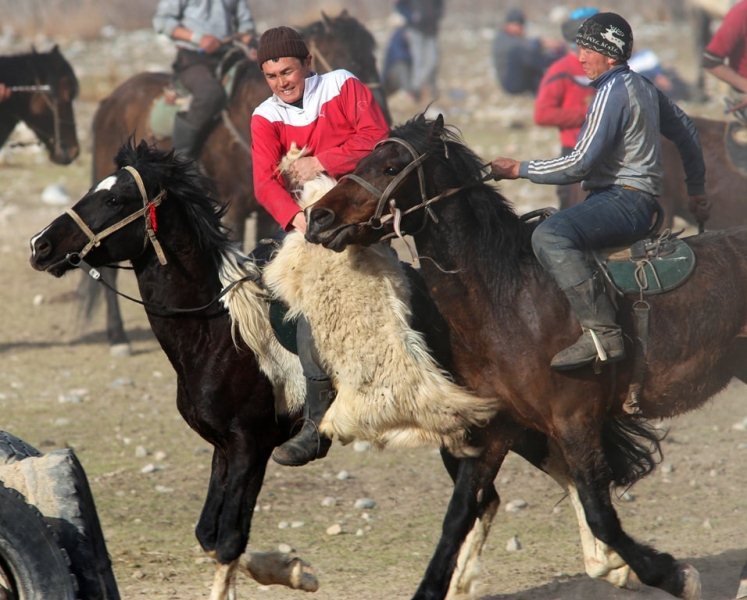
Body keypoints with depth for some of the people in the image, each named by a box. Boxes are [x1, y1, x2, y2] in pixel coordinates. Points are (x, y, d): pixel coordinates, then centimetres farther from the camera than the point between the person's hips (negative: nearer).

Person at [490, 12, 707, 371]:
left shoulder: (612, 92, -12)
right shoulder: (643, 87, 19)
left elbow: (580, 164, -18)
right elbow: (686, 130, 32)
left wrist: (519, 169, -9)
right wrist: (696, 187, 46)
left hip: (623, 200, -11)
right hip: (640, 204, 11)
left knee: (548, 236, -35)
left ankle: (602, 332, -46)